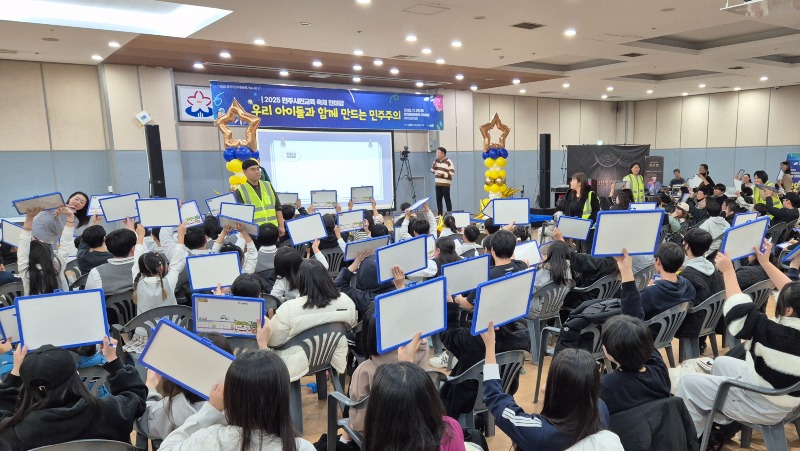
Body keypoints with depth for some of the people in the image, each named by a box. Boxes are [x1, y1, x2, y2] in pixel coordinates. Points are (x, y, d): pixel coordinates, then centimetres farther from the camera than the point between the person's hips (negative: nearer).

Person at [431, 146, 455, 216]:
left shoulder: (448, 162, -9)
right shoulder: (437, 161, 12)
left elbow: (452, 173, -13)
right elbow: (432, 171, 15)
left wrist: (443, 174, -19)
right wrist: (434, 164, -1)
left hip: (445, 184, -7)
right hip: (438, 184, 7)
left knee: (447, 200, -4)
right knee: (438, 199, 8)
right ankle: (439, 214, 15)